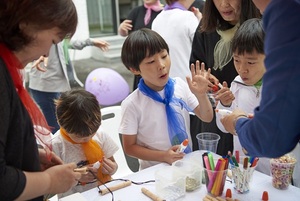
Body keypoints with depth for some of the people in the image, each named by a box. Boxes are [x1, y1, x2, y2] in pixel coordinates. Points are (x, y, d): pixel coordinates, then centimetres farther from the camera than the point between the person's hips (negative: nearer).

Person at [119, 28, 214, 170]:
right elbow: (129, 147, -6)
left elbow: (206, 118, 5)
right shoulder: (132, 104, -14)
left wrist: (201, 95, -13)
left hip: (188, 164, 6)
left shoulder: (180, 85, -3)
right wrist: (163, 156, -16)